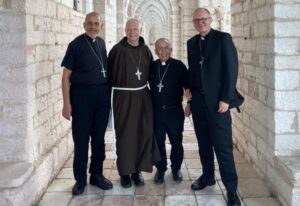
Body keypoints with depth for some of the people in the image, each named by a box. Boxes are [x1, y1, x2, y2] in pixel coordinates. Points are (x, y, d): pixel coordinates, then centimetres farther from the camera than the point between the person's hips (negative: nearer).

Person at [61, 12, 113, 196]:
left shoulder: (101, 43, 8)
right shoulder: (76, 44, -5)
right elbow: (66, 76, -6)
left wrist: (108, 93, 7)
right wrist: (67, 104, -12)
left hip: (102, 94, 4)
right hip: (81, 94, -4)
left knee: (99, 137, 11)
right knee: (81, 138, 4)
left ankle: (97, 174, 23)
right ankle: (80, 179, 15)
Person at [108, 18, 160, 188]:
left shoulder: (146, 50, 6)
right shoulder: (118, 50, -8)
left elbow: (150, 73, 13)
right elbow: (110, 73, -5)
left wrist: (149, 90, 8)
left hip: (142, 95, 4)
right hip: (123, 96, -4)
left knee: (144, 133, 4)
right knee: (125, 134, 2)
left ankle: (137, 169, 18)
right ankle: (125, 171, 15)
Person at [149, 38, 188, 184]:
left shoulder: (179, 66, -5)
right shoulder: (151, 67, 3)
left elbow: (188, 85, -3)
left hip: (174, 111, -2)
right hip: (156, 111, 2)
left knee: (176, 142, 8)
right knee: (158, 142, 9)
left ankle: (176, 168, 28)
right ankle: (160, 169, 26)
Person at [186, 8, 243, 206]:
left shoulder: (223, 38, -5)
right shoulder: (192, 43, 11)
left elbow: (232, 69, -10)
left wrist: (225, 99, -16)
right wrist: (190, 100, 12)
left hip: (217, 101, -5)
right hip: (198, 100, 5)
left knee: (223, 146, -5)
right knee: (204, 143, 13)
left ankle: (231, 189, 3)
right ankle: (208, 176, 28)